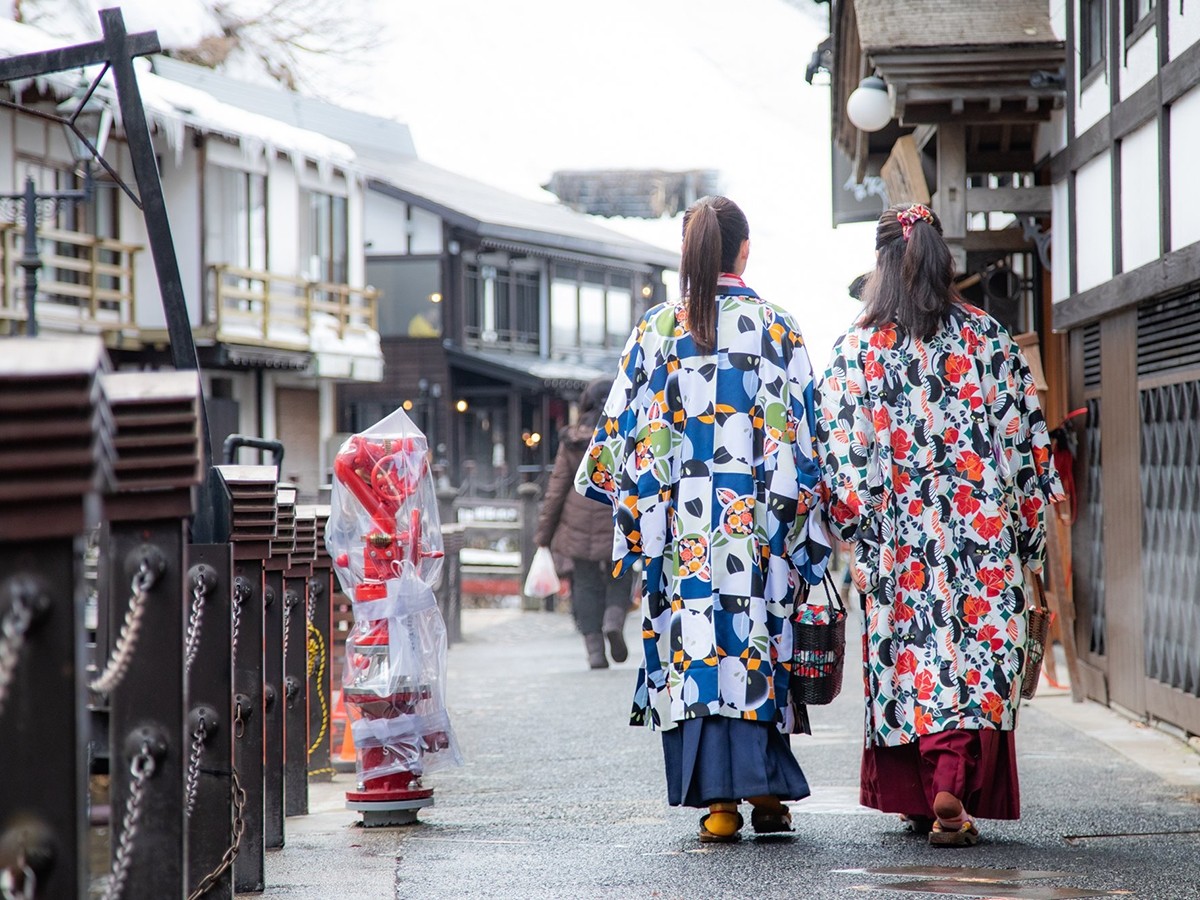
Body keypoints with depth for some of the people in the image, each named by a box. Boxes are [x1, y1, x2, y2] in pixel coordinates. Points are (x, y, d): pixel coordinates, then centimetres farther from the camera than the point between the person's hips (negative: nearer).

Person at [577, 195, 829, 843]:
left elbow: (623, 427, 6)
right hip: (757, 519, 0)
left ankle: (717, 800, -4)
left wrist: (630, 498, 20)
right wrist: (803, 509, 5)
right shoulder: (775, 328, 1)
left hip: (680, 524, 1)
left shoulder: (655, 330, 4)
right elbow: (802, 434, 0)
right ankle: (765, 789, 3)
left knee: (693, 644, 0)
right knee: (753, 641, 5)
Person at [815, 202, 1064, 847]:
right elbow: (1026, 437, 4)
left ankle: (919, 796, 14)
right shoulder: (988, 337, 3)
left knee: (916, 655, 9)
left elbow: (839, 453, -4)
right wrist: (1029, 531, 11)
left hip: (900, 533, 0)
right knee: (977, 650, -1)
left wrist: (856, 531, 4)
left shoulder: (859, 347, 0)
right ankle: (953, 794, -17)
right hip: (983, 534, 0)